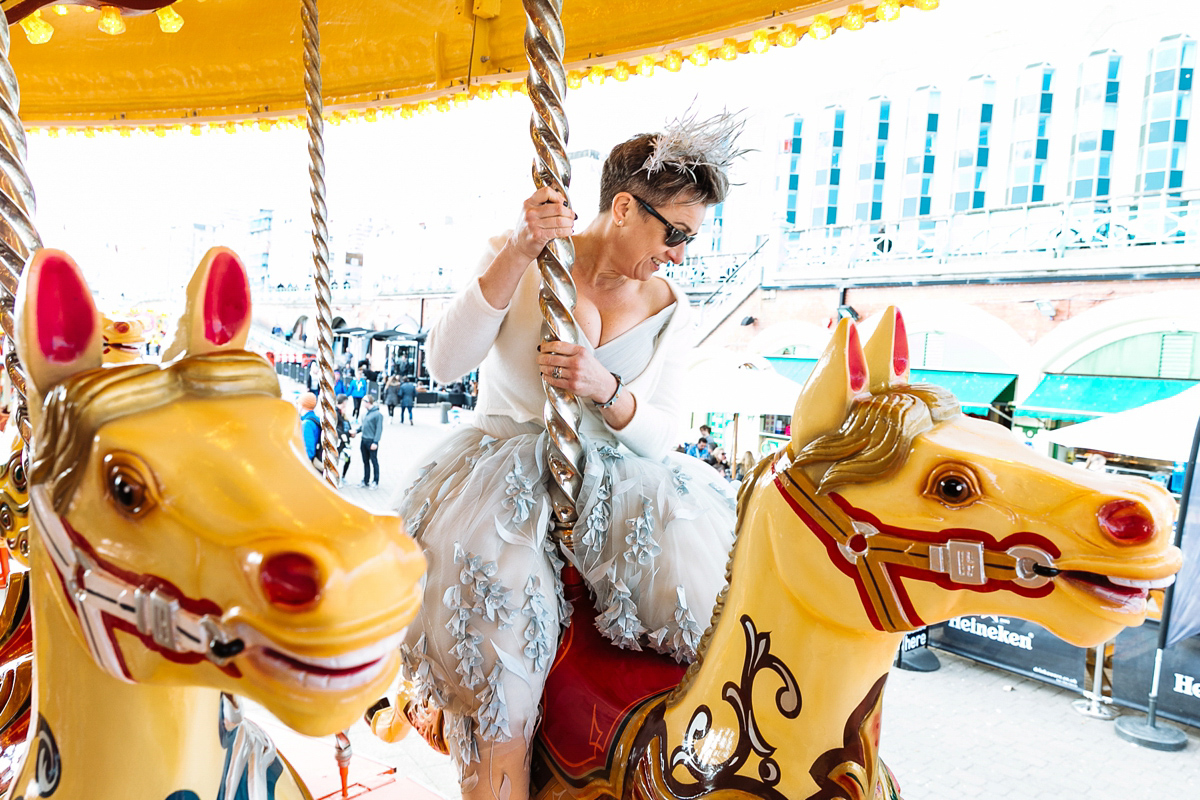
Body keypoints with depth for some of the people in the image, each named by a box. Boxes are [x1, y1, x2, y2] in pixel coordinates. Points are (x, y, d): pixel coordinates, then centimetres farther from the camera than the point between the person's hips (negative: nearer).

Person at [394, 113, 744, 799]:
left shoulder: (667, 306, 6)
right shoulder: (520, 261, -1)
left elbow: (662, 435, 2)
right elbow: (445, 363, -13)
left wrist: (607, 390, -20)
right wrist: (518, 253, -21)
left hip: (620, 475, 3)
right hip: (508, 465, -2)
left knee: (704, 586, -18)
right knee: (501, 603, -28)